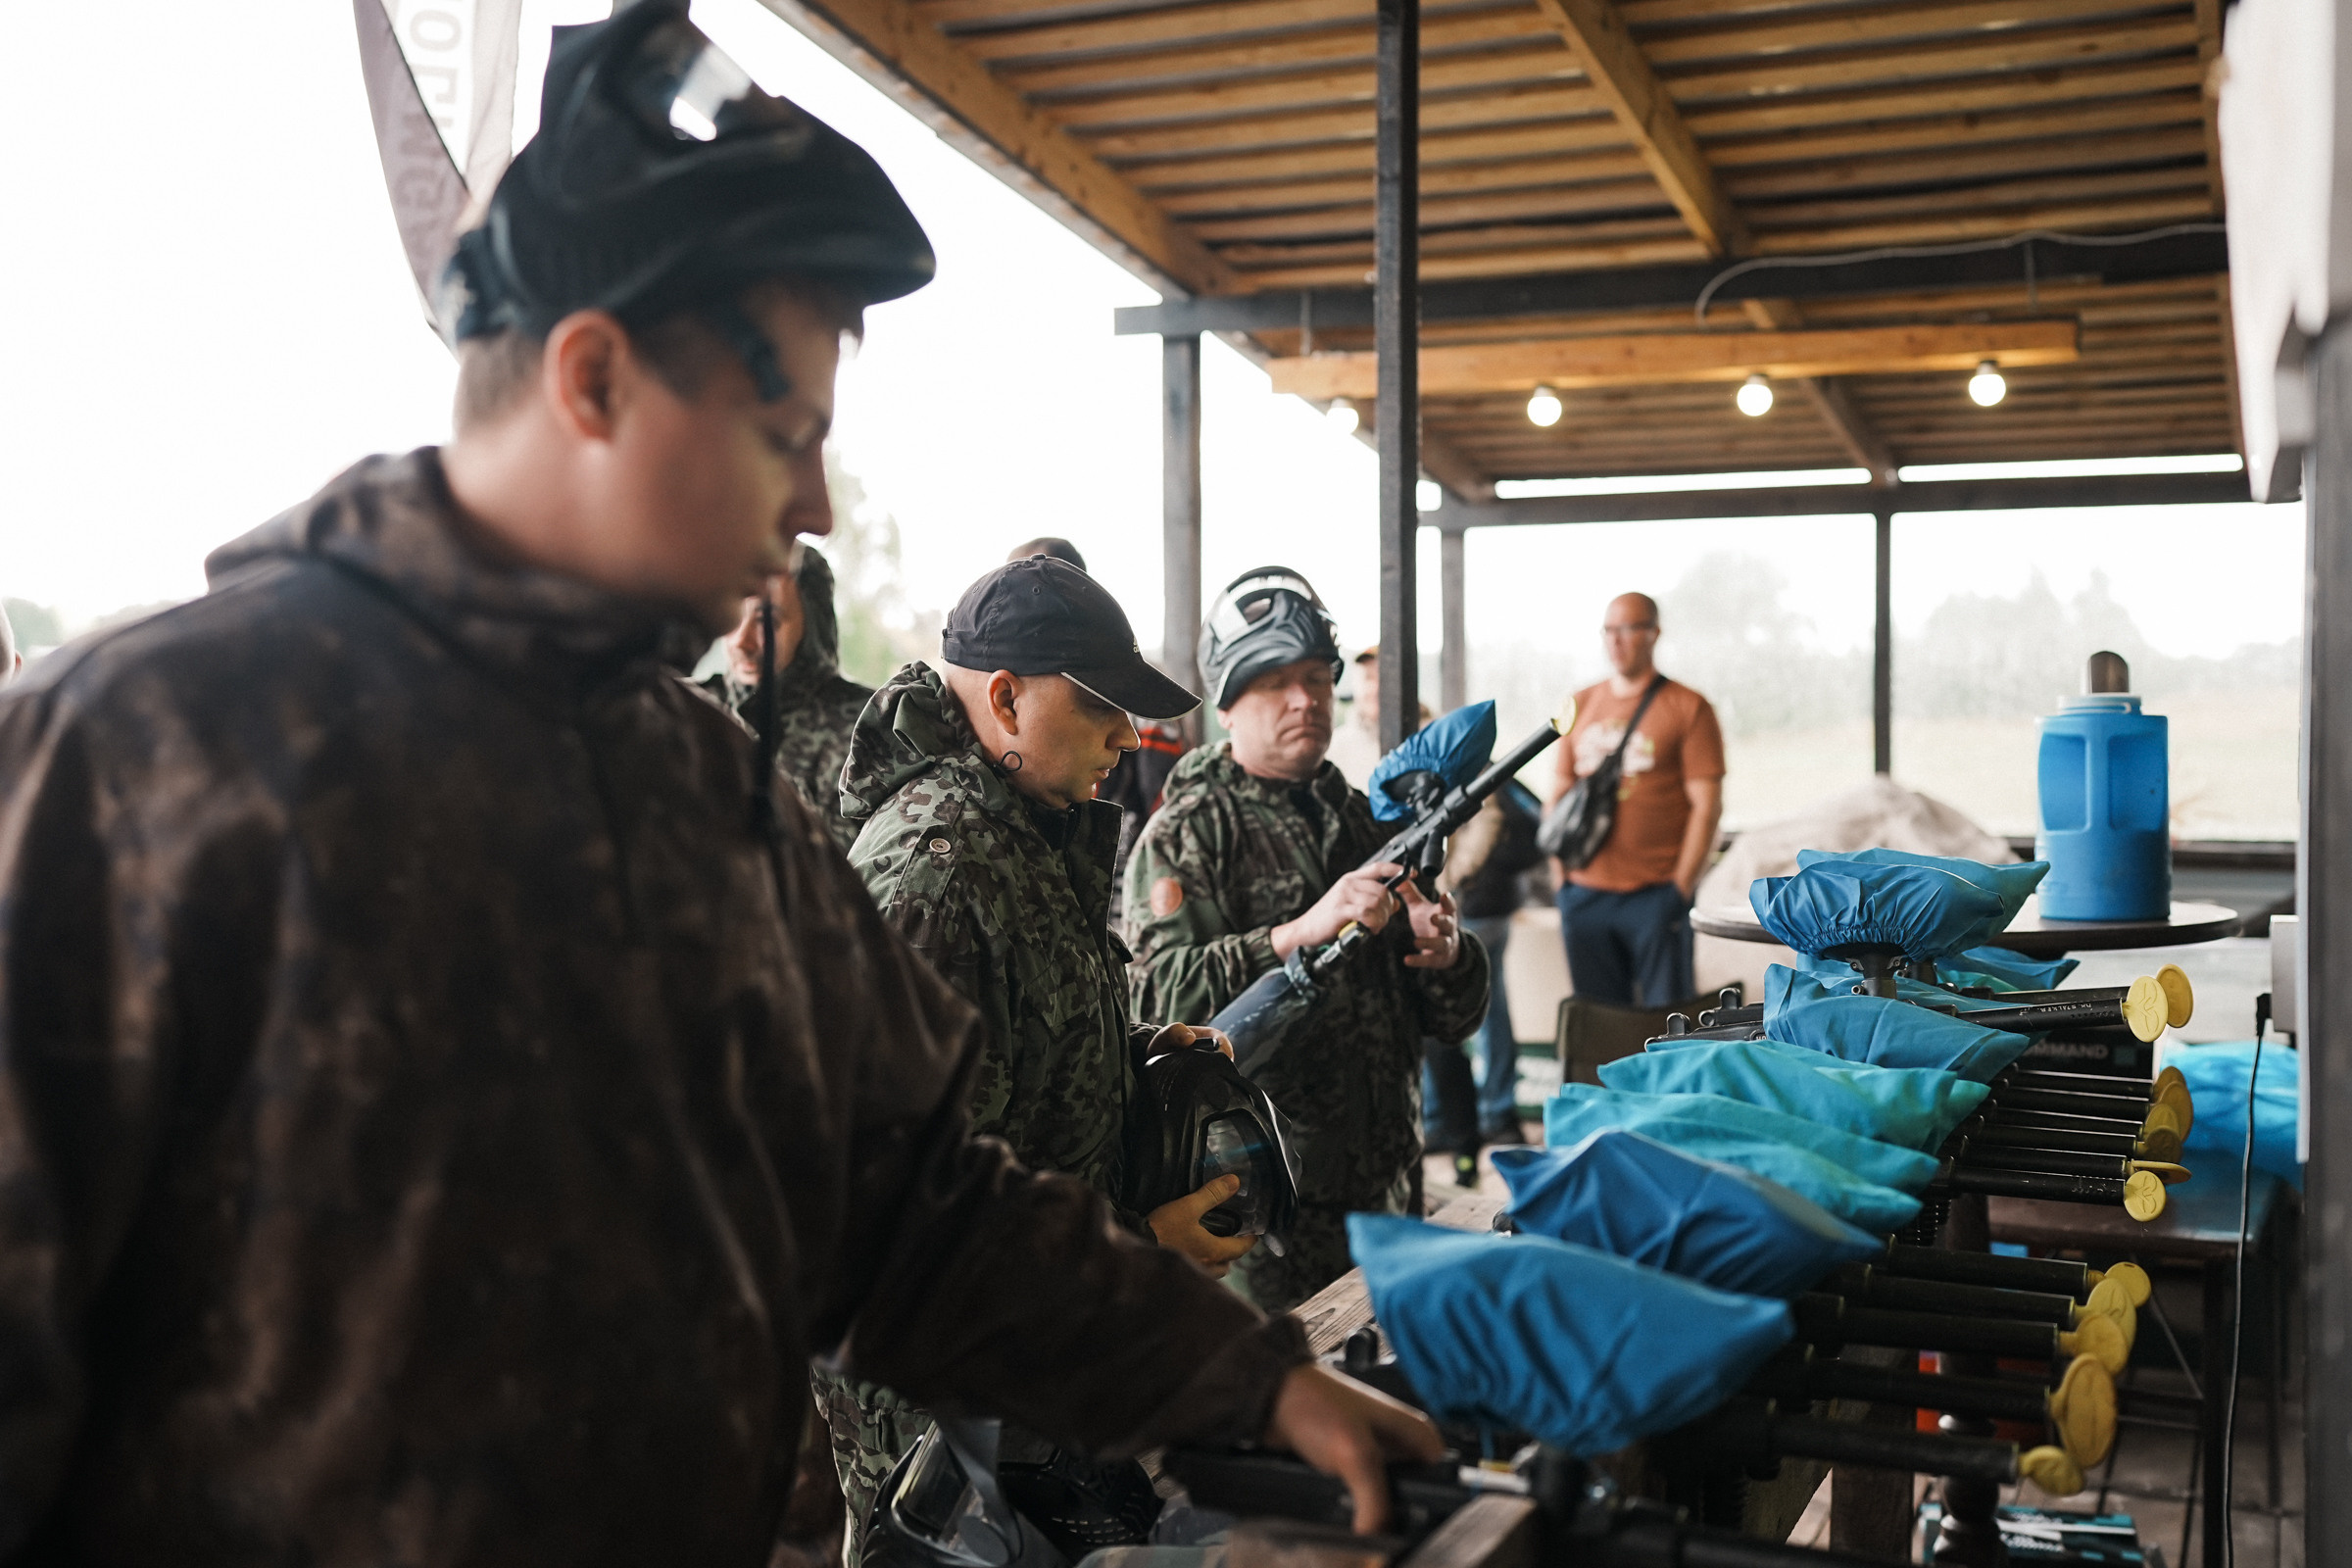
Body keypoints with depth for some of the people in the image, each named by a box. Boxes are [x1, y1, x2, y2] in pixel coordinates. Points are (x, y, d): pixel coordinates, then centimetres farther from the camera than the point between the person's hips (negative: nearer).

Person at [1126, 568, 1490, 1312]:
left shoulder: (1368, 822, 12)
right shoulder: (1187, 833, -7)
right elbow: (1158, 998, -24)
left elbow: (1456, 1015, 12)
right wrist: (1303, 932, -31)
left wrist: (1444, 954, -10)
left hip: (1381, 1193, 6)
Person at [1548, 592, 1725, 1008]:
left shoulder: (1688, 709, -1)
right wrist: (1561, 878, 8)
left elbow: (1707, 806, -5)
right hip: (1586, 893, 4)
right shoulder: (1581, 705, 13)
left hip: (1655, 895, -4)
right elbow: (1559, 794, 15)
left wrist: (1680, 888, -10)